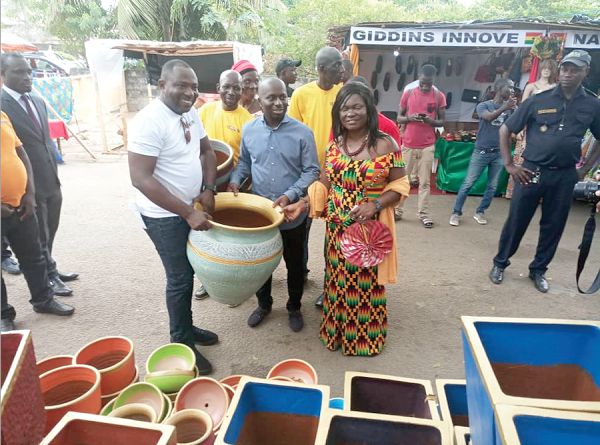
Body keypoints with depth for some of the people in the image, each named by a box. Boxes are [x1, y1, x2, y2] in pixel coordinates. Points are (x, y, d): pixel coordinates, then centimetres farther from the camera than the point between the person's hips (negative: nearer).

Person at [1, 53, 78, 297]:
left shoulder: (38, 101, 10)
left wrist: (54, 172, 14)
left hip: (51, 181, 7)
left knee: (48, 233, 20)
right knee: (38, 237, 9)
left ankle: (48, 270, 38)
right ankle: (48, 276, 26)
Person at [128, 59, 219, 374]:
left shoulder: (190, 113, 2)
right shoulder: (149, 121, -23)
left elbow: (206, 151, 13)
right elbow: (141, 179, -27)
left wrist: (209, 189, -4)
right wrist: (188, 213, -27)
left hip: (190, 207, 8)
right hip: (164, 215, -8)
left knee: (188, 271, 17)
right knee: (181, 278, 2)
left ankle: (187, 327, 36)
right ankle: (181, 344, 21)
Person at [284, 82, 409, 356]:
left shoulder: (385, 144, -10)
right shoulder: (335, 145, 3)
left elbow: (400, 185, -7)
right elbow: (324, 185, 8)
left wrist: (375, 204, -21)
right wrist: (302, 205, -5)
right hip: (337, 228, 4)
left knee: (366, 282, 9)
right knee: (338, 280, 15)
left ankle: (366, 337, 28)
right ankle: (337, 331, 34)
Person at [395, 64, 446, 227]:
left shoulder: (439, 96, 1)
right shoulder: (408, 93, 1)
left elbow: (442, 121, 5)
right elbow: (399, 118, 6)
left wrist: (431, 121, -17)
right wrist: (409, 118, -16)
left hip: (427, 146, 0)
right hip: (408, 144, 1)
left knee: (424, 181, 3)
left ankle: (424, 214, 9)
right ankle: (397, 210, 15)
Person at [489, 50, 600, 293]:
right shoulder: (538, 100, -3)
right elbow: (505, 130, 0)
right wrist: (509, 165, -3)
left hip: (564, 176, 2)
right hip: (531, 171, -2)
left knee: (553, 225, 11)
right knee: (516, 221, 5)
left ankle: (538, 270, 28)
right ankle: (500, 263, 23)